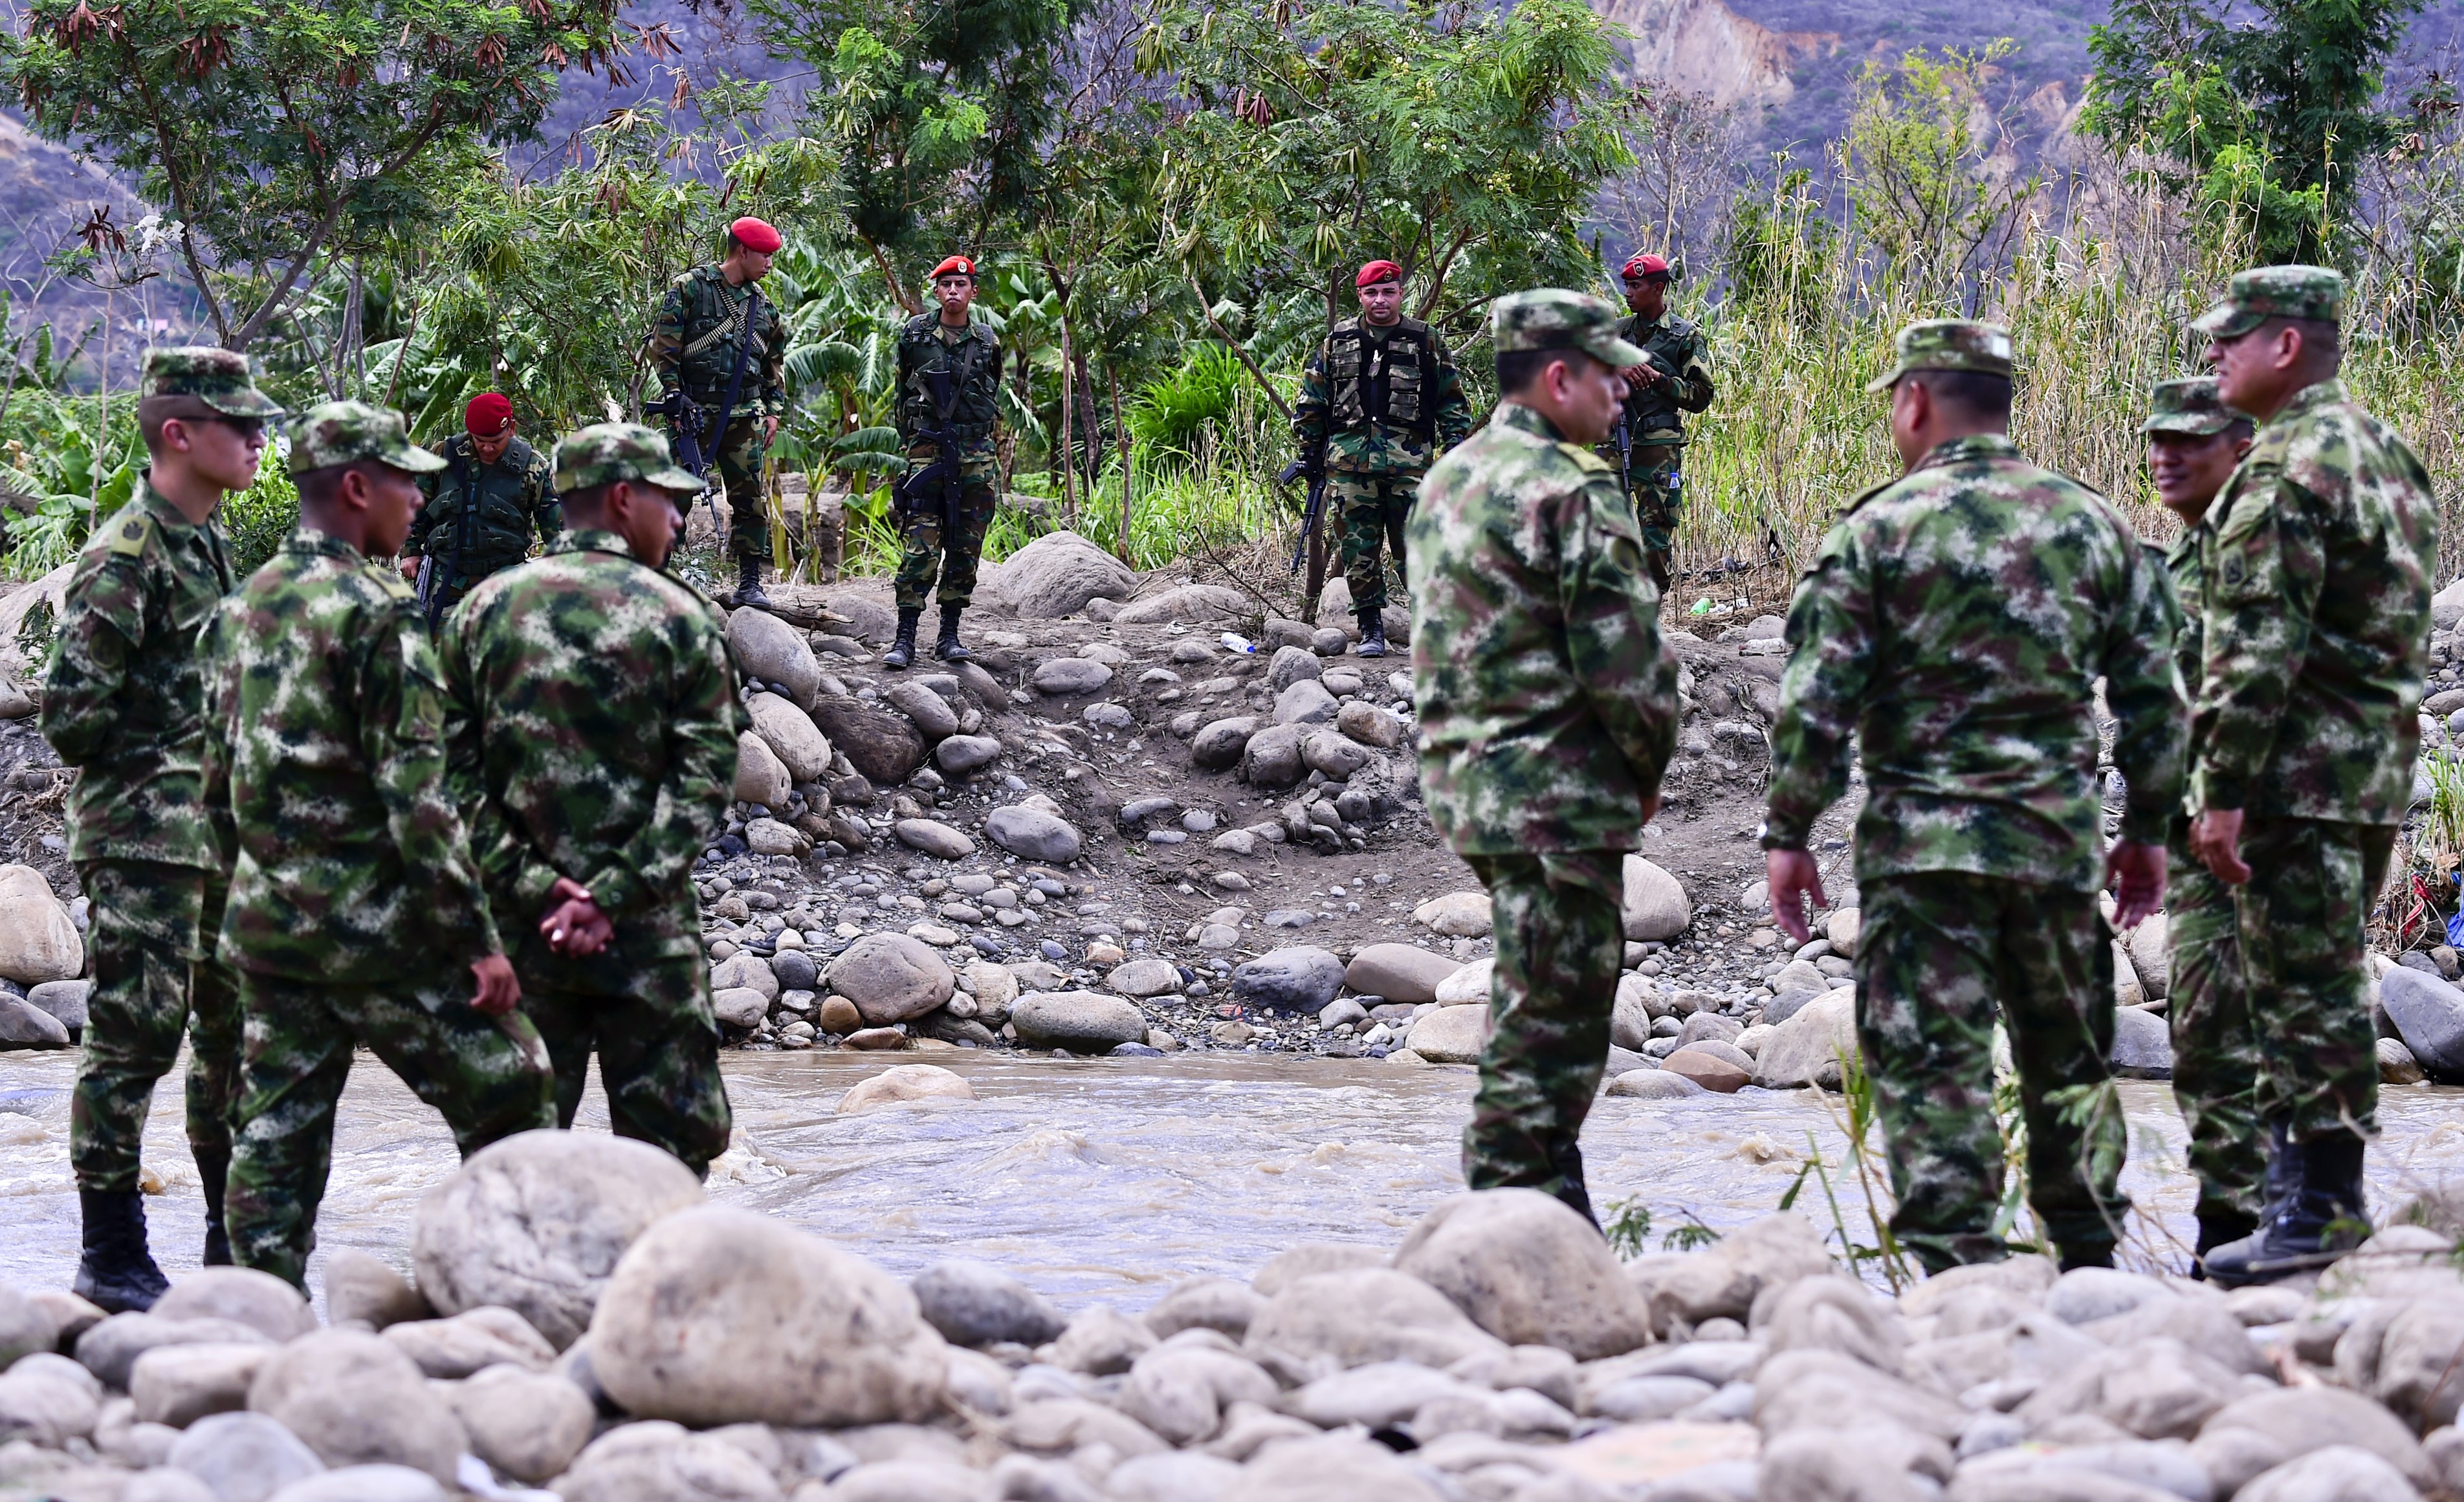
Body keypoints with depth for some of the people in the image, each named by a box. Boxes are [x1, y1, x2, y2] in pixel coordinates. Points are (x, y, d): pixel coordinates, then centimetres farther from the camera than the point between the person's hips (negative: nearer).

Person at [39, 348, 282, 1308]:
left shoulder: (209, 547, 14)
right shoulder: (125, 559, -14)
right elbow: (74, 715, -18)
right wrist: (159, 764, -8)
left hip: (219, 834, 9)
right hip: (144, 838, -9)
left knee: (239, 1032, 13)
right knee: (136, 1038, -6)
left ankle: (237, 1246, 23)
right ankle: (112, 1259, -1)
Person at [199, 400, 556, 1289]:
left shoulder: (244, 609, 10)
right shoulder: (375, 613, -15)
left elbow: (220, 781, 16)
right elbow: (415, 798, -19)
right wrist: (478, 939, -16)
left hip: (264, 922, 8)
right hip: (373, 926, -8)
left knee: (275, 1134, 10)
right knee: (507, 1092, 3)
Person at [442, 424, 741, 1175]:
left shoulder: (484, 611, 5)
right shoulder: (684, 619, -3)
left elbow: (454, 772, -1)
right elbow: (705, 778, -10)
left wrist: (530, 884, -4)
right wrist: (614, 895, -13)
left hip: (515, 922, 3)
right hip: (647, 930, -3)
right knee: (668, 1141, 4)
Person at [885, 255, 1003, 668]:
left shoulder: (988, 343, 8)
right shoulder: (915, 335, 3)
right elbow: (903, 390, 14)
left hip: (976, 457, 2)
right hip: (926, 451, -2)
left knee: (965, 549, 4)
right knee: (919, 547, -9)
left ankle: (950, 636, 10)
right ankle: (905, 638, -9)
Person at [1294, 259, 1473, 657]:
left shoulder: (1425, 341, 8)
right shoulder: (1337, 341, 12)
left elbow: (1452, 398, 12)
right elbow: (1311, 399, 18)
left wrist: (1455, 442, 4)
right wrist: (1309, 449, 14)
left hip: (1409, 460, -2)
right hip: (1349, 462, 2)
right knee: (1358, 548, 2)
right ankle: (1371, 627, 9)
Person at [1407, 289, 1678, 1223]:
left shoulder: (1447, 483, 14)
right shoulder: (1570, 495, -15)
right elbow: (1626, 657, -17)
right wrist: (1648, 767, 0)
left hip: (1466, 782, 9)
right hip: (1558, 793, -9)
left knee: (1540, 1008, 18)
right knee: (1552, 1018, -5)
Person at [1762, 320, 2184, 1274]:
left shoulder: (1877, 530, -5)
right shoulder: (2094, 524, 7)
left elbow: (1816, 703, -8)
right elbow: (2155, 697, 9)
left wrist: (1788, 835, 1)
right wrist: (2147, 829, 18)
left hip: (1923, 840, -4)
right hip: (2061, 839, 4)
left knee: (1932, 1064, -2)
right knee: (2070, 1063, 15)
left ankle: (1959, 1265, -9)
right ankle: (2089, 1269, 20)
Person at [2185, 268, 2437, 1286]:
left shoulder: (2287, 468, -16)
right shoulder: (2384, 452, 16)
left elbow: (2258, 647, -21)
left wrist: (2223, 790, -20)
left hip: (2298, 770, -10)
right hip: (2381, 761, 10)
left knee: (2304, 985, -6)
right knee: (2324, 983, 14)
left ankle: (2320, 1204, -4)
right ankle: (2310, 1189, 19)